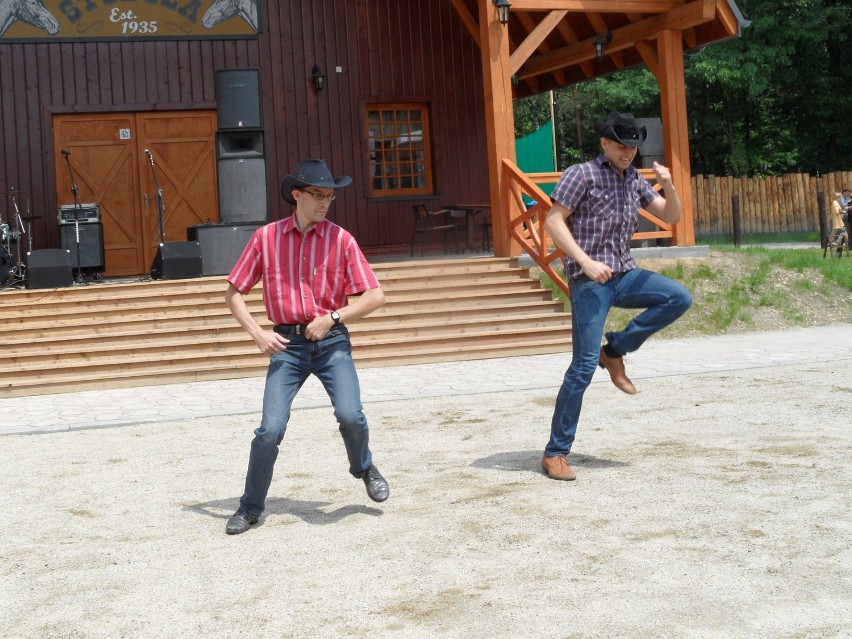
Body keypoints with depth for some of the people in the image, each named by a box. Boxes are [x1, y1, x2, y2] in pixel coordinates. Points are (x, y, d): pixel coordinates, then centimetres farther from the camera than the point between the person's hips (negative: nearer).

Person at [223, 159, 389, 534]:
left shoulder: (341, 240, 1)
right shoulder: (267, 237, 2)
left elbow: (375, 297, -1)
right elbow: (233, 292, 7)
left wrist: (332, 318, -12)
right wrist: (257, 333, -6)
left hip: (332, 341, 0)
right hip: (287, 344, 0)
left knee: (350, 415, -19)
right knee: (270, 430, -9)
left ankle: (364, 467, 15)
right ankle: (250, 508, 11)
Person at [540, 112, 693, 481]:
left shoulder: (635, 180, 13)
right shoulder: (582, 174, -5)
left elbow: (671, 216, 15)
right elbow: (553, 222, -11)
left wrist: (668, 186, -5)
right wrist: (586, 261, -21)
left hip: (625, 275, 6)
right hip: (590, 281, -6)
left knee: (679, 298, -15)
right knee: (584, 366, -10)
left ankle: (615, 351, 2)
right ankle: (556, 453, -1)